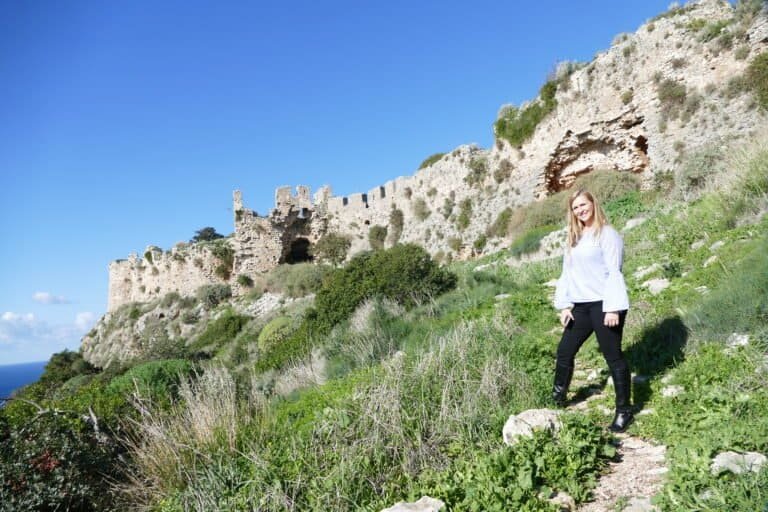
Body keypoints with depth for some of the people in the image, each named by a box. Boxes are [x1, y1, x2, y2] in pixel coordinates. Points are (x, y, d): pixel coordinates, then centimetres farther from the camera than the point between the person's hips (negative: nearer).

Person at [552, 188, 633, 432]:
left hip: (604, 304, -7)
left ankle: (624, 411, 15)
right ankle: (557, 399, 29)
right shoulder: (574, 238, 16)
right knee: (564, 351, 12)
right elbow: (567, 273, 17)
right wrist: (564, 305, 10)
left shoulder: (607, 234, -7)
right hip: (580, 306, 7)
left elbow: (614, 272, -13)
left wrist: (613, 308, -19)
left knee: (613, 357, 1)